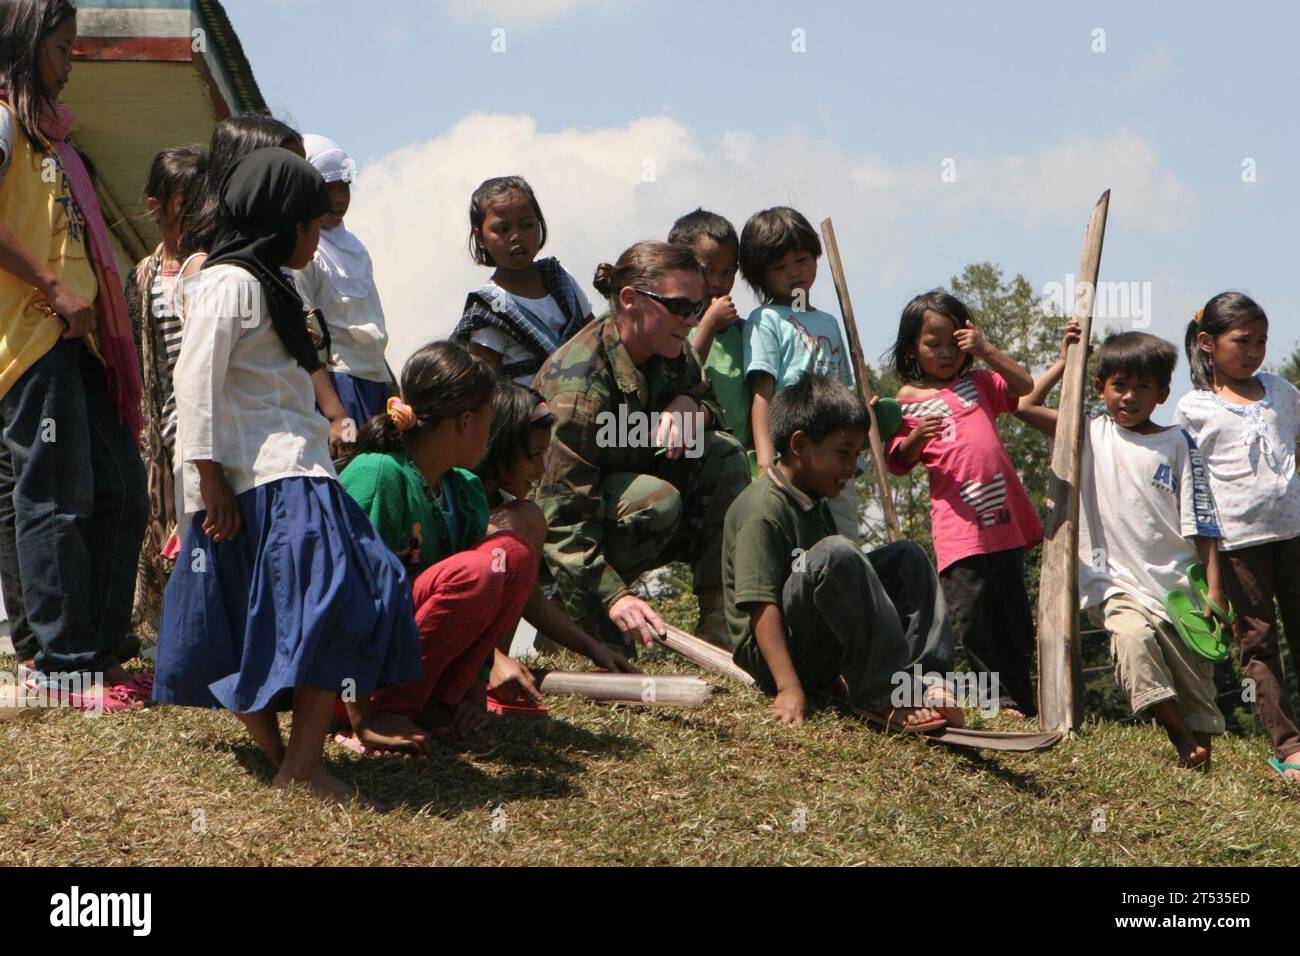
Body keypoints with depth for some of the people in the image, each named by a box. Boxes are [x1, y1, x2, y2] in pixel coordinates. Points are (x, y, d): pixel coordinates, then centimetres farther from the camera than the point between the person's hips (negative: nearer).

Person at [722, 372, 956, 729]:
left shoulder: (815, 505, 18)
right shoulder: (761, 511, -14)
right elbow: (761, 605, -23)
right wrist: (788, 688, -32)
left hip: (824, 654, 10)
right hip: (772, 652, -10)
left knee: (906, 556, 5)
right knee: (835, 553, -32)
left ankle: (924, 678, -17)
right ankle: (887, 696, -30)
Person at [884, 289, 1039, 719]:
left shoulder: (977, 382, 15)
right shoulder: (905, 402, 6)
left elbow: (1027, 389, 4)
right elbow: (899, 463, 4)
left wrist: (987, 352, -4)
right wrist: (916, 438, -17)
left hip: (1005, 516, 3)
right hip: (958, 523, -3)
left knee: (1013, 612, 7)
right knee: (970, 611, -11)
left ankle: (1022, 702, 15)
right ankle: (1002, 699, -3)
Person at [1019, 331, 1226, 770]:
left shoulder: (1177, 443, 4)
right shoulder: (1091, 434, 8)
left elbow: (1201, 523, 2)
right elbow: (1026, 405, 4)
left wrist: (1215, 590, -5)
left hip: (1177, 581, 1)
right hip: (1118, 581, -1)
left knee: (1195, 674, 3)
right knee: (1132, 633, -30)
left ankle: (1202, 758, 18)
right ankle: (1180, 738, -23)